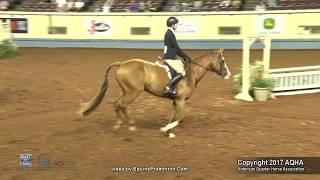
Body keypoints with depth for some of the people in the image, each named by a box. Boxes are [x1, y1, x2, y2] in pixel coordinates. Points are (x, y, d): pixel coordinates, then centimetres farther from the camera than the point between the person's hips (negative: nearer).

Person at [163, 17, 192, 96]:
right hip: (169, 58, -10)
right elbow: (177, 48, -16)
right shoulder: (170, 34, -14)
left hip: (171, 58, 10)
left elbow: (175, 48, 20)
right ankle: (168, 87, -18)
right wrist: (186, 57, -7)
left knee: (184, 67, 16)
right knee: (182, 73, -17)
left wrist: (184, 57, 16)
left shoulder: (169, 33, 16)